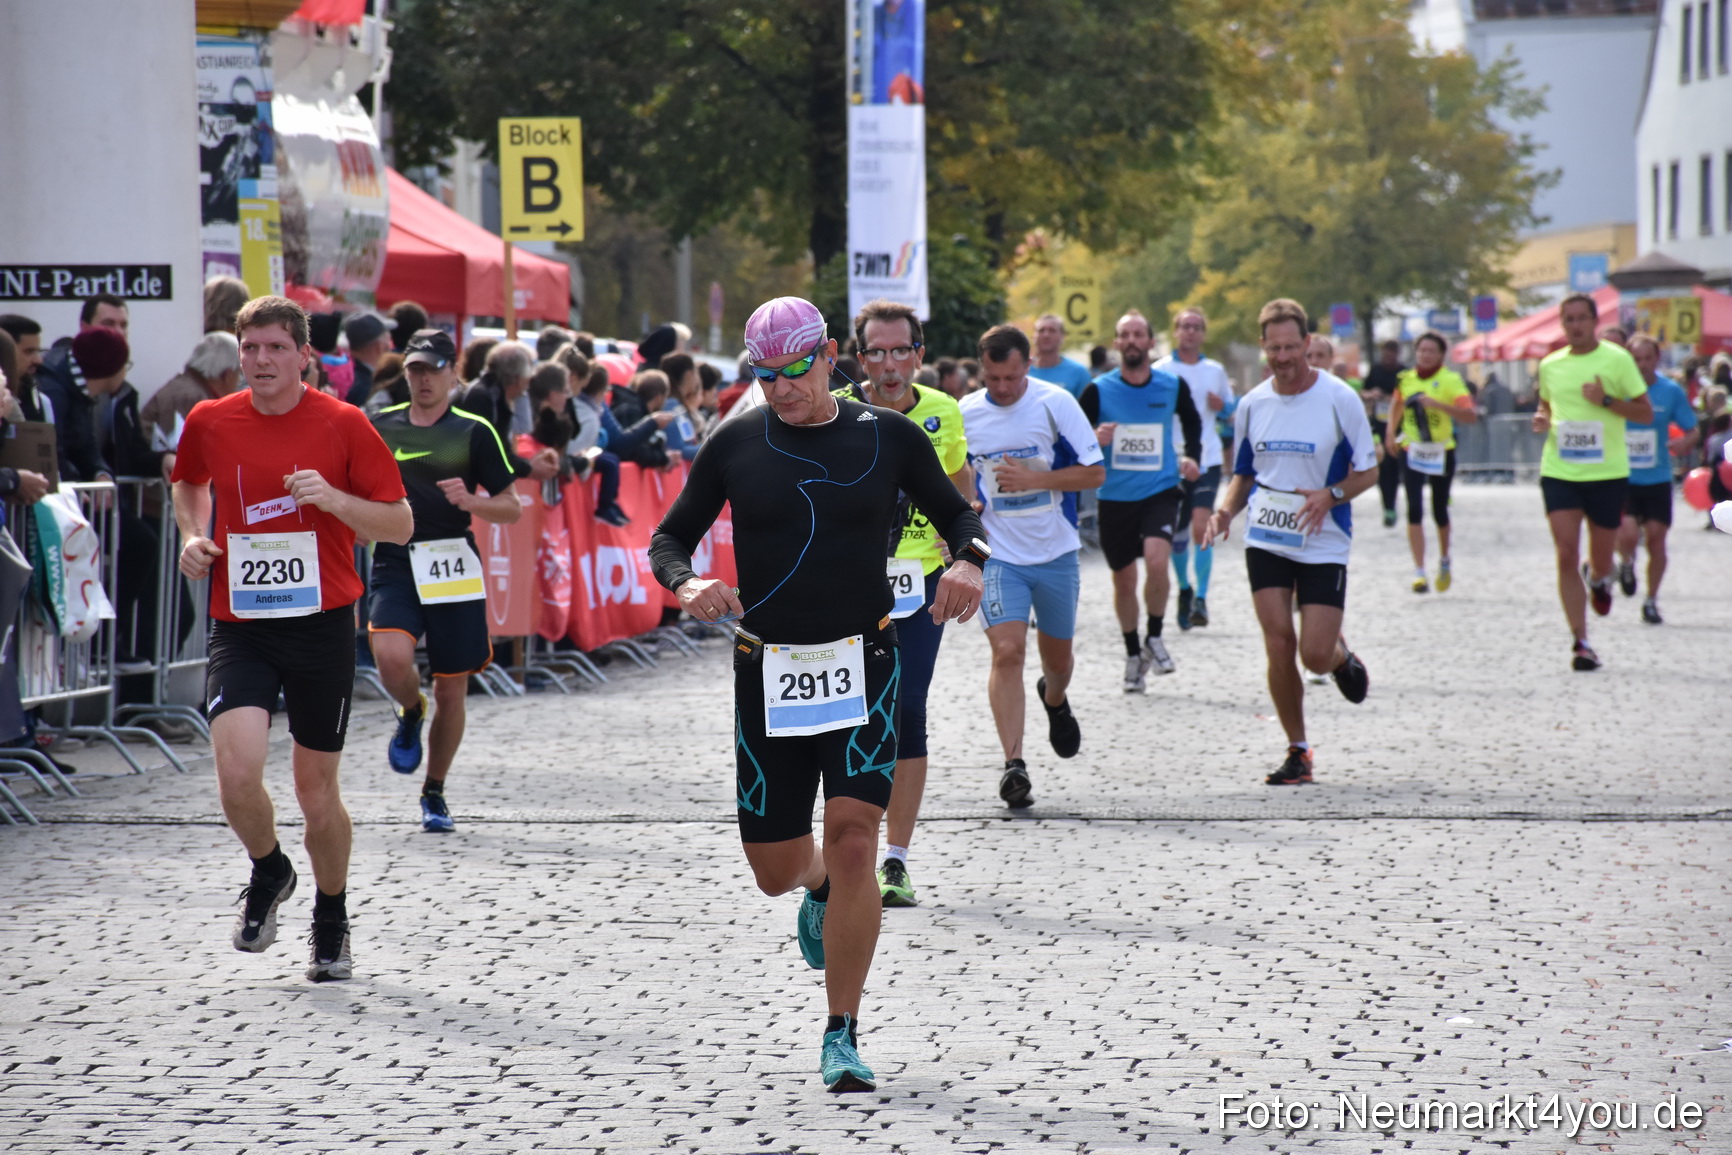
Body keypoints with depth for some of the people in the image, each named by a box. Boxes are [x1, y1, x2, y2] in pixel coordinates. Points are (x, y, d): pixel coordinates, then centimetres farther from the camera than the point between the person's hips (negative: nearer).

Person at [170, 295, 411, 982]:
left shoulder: (342, 425, -5)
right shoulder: (209, 423, 3)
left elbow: (400, 525, -2)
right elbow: (190, 482, 26)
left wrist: (334, 499, -19)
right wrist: (195, 536, 7)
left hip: (321, 623, -1)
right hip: (239, 625, 1)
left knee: (317, 790, 6)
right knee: (237, 771, -18)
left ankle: (331, 919, 31)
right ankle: (268, 872, 14)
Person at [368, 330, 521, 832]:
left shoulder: (474, 432, 3)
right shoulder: (379, 427, 10)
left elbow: (511, 508, 3)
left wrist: (470, 501, -15)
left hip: (454, 572, -1)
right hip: (394, 567, 1)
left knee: (451, 692, 3)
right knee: (391, 657, -27)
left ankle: (434, 793, 24)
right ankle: (410, 714, 9)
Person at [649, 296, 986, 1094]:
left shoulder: (888, 438, 3)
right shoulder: (735, 446, 3)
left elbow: (956, 514, 14)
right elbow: (670, 537, 9)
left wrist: (967, 562, -9)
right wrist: (686, 584, -14)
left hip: (864, 663, -1)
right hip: (767, 671, 2)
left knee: (853, 841, -16)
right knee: (775, 870, 7)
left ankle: (843, 1035, -6)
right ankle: (821, 891, 47)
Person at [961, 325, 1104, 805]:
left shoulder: (1055, 404, -9)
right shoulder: (964, 414, -2)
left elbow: (1094, 473, -9)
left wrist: (1034, 478, -20)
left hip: (1056, 553, 0)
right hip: (999, 554, 0)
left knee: (1056, 656, 16)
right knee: (1007, 652, -17)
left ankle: (1055, 699, 53)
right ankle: (1013, 763, -19)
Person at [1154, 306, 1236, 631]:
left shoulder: (1215, 370, 10)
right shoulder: (1160, 370, 2)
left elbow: (1230, 410, 19)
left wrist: (1222, 405, -2)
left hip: (1207, 459, 0)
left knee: (1201, 526, -17)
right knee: (1177, 534, 7)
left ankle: (1201, 598, -13)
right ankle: (1184, 588, 33)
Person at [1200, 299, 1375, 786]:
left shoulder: (1339, 398, -7)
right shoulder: (1252, 404, 5)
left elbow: (1368, 471, -2)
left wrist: (1330, 495, -21)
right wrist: (1226, 510, -3)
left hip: (1323, 544, -3)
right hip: (1265, 541, 3)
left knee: (1315, 654, -9)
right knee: (1279, 646, -7)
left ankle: (1342, 655, 30)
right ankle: (1297, 751, 8)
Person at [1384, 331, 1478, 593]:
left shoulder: (1451, 381, -9)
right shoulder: (1405, 380, 3)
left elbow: (1471, 415, -22)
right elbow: (1397, 405, 25)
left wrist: (1439, 405, -32)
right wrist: (1390, 432, 12)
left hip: (1442, 452, -2)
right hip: (1411, 451, 2)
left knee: (1440, 511, 9)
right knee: (1415, 510, -10)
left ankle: (1444, 560, 37)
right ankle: (1419, 572, -9)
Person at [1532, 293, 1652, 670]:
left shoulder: (1617, 359, -3)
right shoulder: (1550, 365, 8)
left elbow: (1646, 413, -2)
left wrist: (1606, 400, -17)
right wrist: (1541, 418, 1)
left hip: (1607, 473, -2)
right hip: (1559, 471, 2)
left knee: (1601, 561, 8)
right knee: (1566, 557, -9)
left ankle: (1598, 577, 47)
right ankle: (1580, 642, -5)